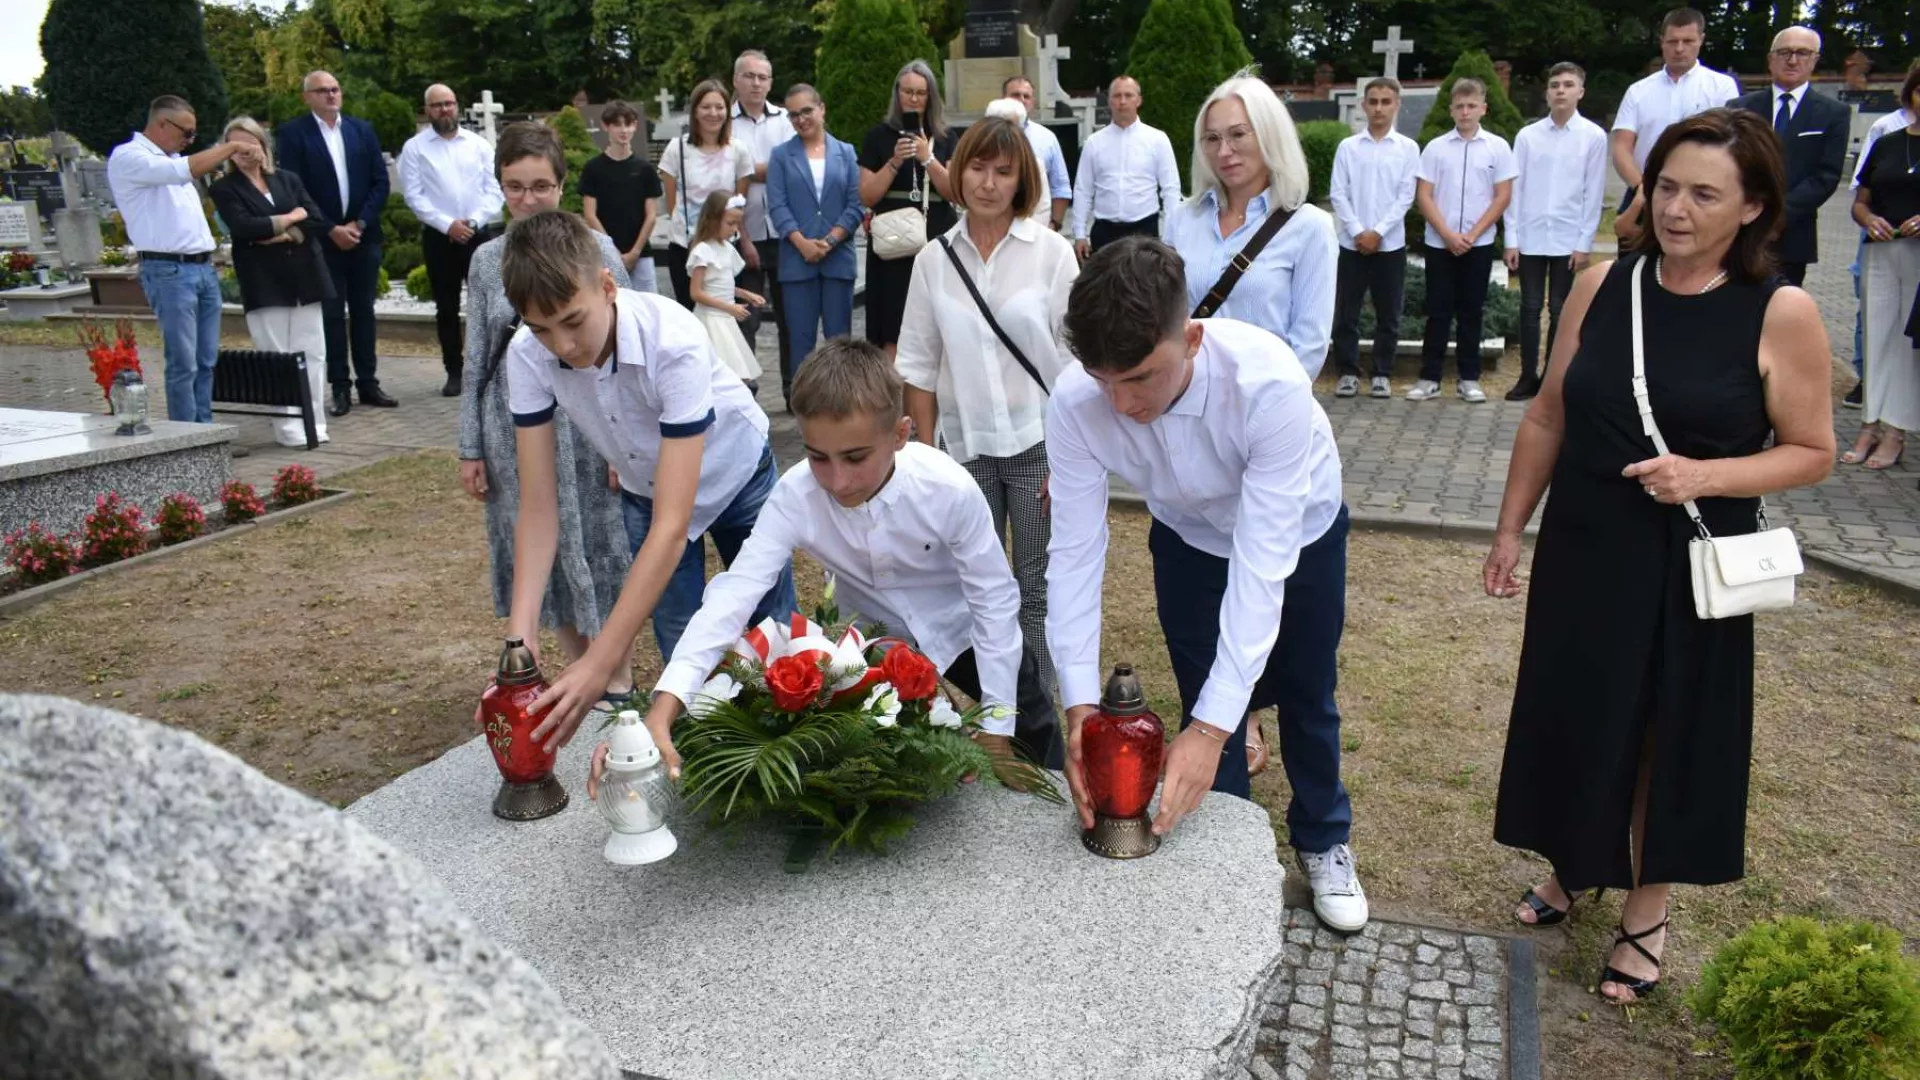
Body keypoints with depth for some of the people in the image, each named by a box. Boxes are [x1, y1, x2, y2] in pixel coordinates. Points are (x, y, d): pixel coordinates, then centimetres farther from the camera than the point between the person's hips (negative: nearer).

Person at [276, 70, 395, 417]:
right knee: (331, 314, 1)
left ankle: (368, 382, 14)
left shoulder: (362, 129, 9)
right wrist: (331, 229, -12)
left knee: (363, 310, 8)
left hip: (363, 236, 3)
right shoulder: (292, 133, -1)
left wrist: (360, 223, -6)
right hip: (323, 240, -3)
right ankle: (340, 388, 5)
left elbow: (380, 181, 5)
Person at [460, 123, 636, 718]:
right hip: (515, 428, 4)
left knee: (592, 548, 4)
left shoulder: (594, 250, -5)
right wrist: (471, 448, 6)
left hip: (581, 423, -4)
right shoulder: (487, 260, 5)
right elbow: (477, 358, 8)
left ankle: (618, 679, 20)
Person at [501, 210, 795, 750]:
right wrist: (520, 640, -35)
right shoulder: (527, 357, -27)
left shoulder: (674, 341, -40)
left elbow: (672, 524, -43)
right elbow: (539, 508, -22)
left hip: (735, 475, -3)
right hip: (646, 489, 3)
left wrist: (599, 663, -48)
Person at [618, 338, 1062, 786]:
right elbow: (735, 592, -37)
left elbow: (995, 599, -24)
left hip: (961, 629, -1)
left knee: (1037, 747, 12)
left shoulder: (951, 490, -34)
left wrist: (996, 731, -20)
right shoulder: (794, 496, -30)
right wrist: (664, 708, -51)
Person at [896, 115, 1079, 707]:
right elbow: (919, 366, 6)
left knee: (1038, 590, 5)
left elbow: (1076, 357, -4)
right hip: (965, 446, 2)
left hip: (1038, 443, -2)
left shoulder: (1051, 250, -4)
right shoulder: (933, 258, 2)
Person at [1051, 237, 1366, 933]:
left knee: (1306, 696, 16)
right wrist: (1080, 706, -37)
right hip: (1190, 537, 2)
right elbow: (1074, 551, -29)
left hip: (1297, 531, -1)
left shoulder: (1269, 383, -44)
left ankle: (1323, 843, 43)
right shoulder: (1075, 402, -35)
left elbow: (1261, 562, -43)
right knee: (1207, 705, 4)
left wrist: (1213, 725, -46)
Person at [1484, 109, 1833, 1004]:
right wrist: (1510, 529, 7)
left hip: (1689, 570, -3)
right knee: (1571, 718, 16)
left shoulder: (1781, 314, -12)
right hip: (1581, 554, 3)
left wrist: (1704, 476, -22)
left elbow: (1812, 451, -6)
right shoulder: (1602, 286, -3)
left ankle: (1647, 911, 34)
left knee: (1670, 732, 12)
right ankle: (1574, 868, 42)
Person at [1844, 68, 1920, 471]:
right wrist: (1870, 220, -5)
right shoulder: (1886, 144, 13)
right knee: (1876, 336, 3)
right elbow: (1859, 202, 16)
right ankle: (1870, 426, 8)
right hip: (1881, 253, 4)